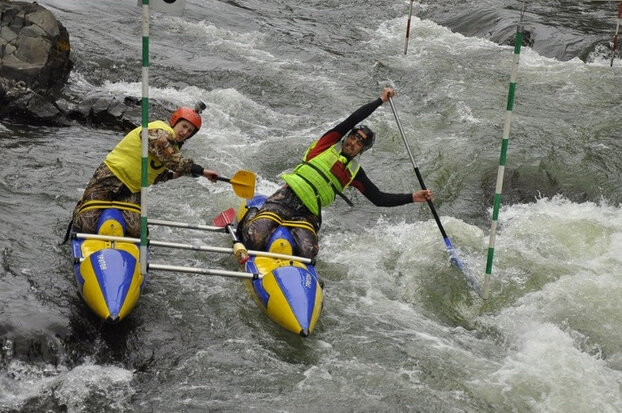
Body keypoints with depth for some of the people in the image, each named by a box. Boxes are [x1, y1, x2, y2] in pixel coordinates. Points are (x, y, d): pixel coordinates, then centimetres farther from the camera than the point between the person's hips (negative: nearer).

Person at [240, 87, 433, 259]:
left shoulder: (355, 172, 18)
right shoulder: (329, 143, 7)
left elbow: (379, 198, 16)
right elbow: (354, 118, -3)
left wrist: (412, 197, 8)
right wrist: (381, 100, 3)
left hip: (308, 214, 4)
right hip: (287, 198, -4)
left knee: (307, 252, -28)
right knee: (256, 240, -25)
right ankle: (251, 217, 11)